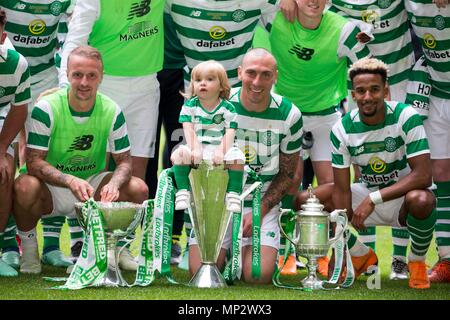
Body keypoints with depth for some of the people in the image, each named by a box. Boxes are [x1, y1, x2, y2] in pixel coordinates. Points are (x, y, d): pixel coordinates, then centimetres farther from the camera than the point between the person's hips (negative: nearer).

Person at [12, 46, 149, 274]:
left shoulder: (112, 111, -7)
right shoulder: (46, 109, -18)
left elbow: (124, 161, -5)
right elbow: (34, 162, -22)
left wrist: (114, 183, -30)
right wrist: (71, 181, -40)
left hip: (92, 183, 3)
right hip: (51, 189, -3)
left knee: (138, 189, -21)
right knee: (25, 187, -37)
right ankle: (28, 245, -6)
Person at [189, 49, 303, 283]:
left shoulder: (289, 115, -5)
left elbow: (287, 174, 3)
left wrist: (260, 210, -9)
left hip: (263, 203, 0)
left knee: (259, 276, -20)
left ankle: (242, 253, 16)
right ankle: (226, 250, 18)